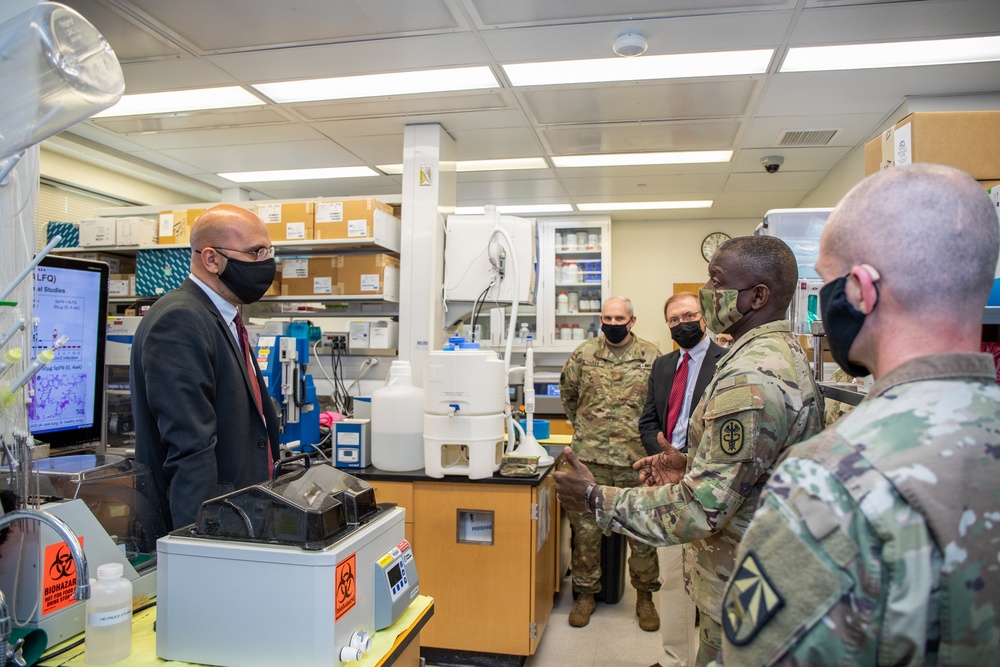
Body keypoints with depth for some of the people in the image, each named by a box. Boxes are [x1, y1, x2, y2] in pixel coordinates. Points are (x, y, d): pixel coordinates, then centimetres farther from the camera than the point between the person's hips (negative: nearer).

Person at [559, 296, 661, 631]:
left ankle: (645, 596, 27)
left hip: (637, 458, -1)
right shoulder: (583, 354, 4)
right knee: (586, 529, 7)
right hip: (590, 457, 1)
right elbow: (567, 392, 20)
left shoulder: (652, 356, 1)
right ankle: (586, 594, 23)